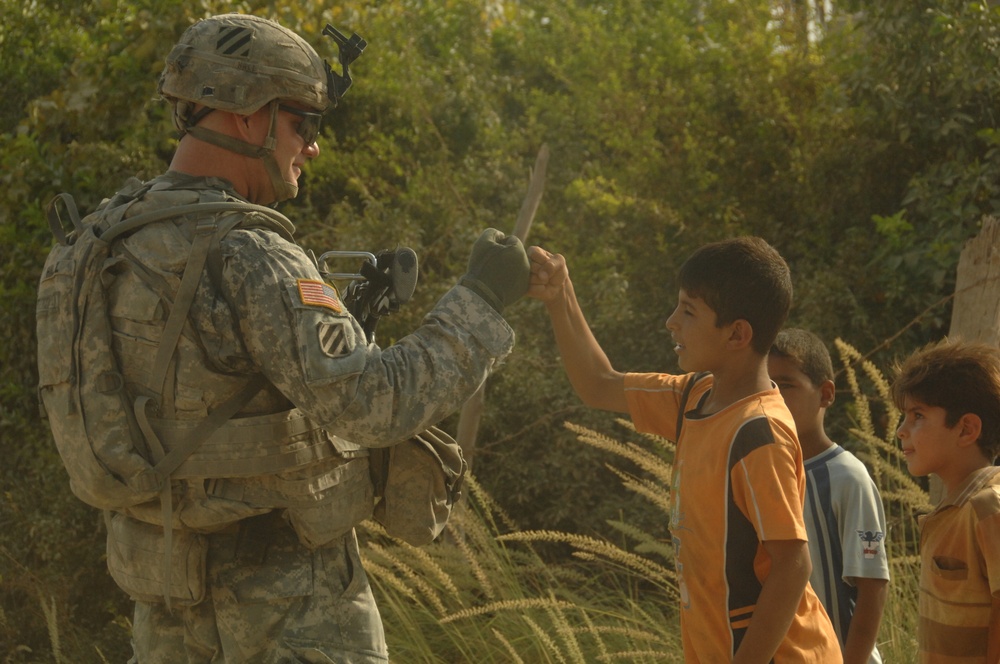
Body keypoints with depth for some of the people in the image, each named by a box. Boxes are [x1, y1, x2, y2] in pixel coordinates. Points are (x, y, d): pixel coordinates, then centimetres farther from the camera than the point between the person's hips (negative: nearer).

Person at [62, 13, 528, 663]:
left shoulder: (118, 237, 4)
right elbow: (376, 403, -30)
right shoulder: (245, 257, -24)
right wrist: (480, 299, -19)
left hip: (173, 562, 9)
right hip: (282, 592, -9)